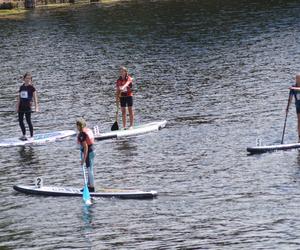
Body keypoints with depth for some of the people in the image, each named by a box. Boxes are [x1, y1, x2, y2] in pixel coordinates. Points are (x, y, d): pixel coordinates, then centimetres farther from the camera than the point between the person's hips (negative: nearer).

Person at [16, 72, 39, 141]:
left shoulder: (31, 87, -6)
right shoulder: (22, 87, 11)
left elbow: (35, 98, -9)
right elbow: (19, 98, 15)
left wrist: (36, 107, -17)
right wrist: (17, 107, 11)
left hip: (28, 107, -6)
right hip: (21, 106, 6)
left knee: (28, 121, -5)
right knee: (20, 120, 8)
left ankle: (31, 136, 3)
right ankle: (24, 135, 22)